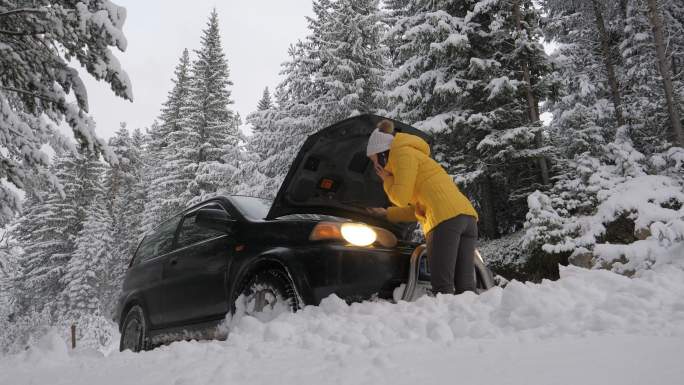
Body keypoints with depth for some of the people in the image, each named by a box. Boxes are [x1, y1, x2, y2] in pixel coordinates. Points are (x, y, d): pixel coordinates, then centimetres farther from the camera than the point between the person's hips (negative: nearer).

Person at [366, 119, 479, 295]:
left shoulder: (403, 152, 7)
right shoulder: (414, 155, 34)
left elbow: (401, 198, -3)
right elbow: (418, 208, 35)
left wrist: (387, 179, 16)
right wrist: (388, 214, 41)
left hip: (447, 218, -9)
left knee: (442, 287, -12)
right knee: (465, 288, 1)